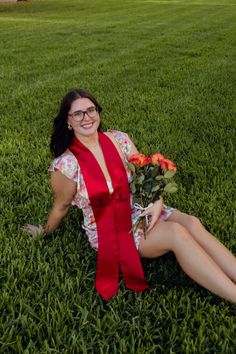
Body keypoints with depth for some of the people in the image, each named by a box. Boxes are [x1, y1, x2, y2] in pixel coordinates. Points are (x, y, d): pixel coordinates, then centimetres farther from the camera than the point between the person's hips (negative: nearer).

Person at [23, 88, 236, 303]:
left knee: (191, 223, -23)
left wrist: (157, 201, -12)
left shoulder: (119, 139, -3)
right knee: (177, 233, -27)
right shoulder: (66, 165, -17)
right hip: (108, 232, -5)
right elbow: (61, 207, 1)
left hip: (138, 210, 5)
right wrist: (45, 232, 14)